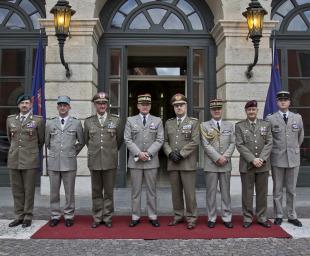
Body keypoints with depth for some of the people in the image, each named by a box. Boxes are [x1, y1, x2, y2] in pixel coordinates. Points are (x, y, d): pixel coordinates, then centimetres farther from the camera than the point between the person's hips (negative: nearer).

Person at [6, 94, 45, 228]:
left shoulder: (38, 120, 0)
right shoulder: (10, 119, 10)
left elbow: (41, 140, 9)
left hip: (30, 160, -3)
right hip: (14, 160, 3)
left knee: (29, 190, 3)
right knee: (17, 190, 8)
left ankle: (28, 217, 13)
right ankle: (19, 216, 19)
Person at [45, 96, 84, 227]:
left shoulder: (76, 123, 3)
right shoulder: (50, 123, 7)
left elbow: (81, 142, 11)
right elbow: (47, 142, 16)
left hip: (69, 162, -1)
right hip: (53, 162, 2)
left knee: (69, 192, 5)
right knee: (54, 192, 8)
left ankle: (69, 216, 17)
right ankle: (55, 216, 21)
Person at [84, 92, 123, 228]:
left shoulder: (115, 120, 2)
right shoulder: (88, 121, 5)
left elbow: (119, 140, 11)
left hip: (110, 161, -1)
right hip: (94, 161, 1)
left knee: (109, 192, 6)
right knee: (96, 192, 9)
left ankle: (107, 218, 17)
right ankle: (97, 218, 20)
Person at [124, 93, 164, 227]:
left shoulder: (157, 121, 7)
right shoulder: (130, 120, 7)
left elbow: (160, 140, 0)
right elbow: (127, 139, 0)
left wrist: (148, 153, -12)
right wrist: (138, 153, -12)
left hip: (151, 160, 0)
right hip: (135, 161, 0)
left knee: (151, 190, 7)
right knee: (136, 190, 6)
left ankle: (153, 216, 17)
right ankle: (135, 216, 15)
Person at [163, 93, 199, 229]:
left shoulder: (194, 122, 2)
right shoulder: (168, 123, 14)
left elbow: (195, 142, -7)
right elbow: (165, 141, 11)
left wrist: (181, 154, -13)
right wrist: (170, 153, -7)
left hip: (188, 163, -4)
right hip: (172, 164, 4)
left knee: (189, 192, -1)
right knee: (176, 192, 10)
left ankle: (191, 218, 11)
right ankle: (178, 216, 23)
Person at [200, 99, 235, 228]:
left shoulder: (229, 125, 12)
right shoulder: (204, 126, 3)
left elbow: (232, 143, 5)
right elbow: (206, 145, -6)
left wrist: (225, 157, -9)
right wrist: (217, 158, -13)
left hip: (226, 164, 2)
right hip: (211, 164, -2)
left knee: (226, 192, 8)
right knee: (211, 192, 3)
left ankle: (227, 218, 16)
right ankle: (211, 218, 13)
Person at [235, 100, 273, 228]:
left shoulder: (265, 125, 9)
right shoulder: (239, 126, 2)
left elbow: (269, 143, 2)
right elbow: (240, 145, -6)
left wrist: (261, 159, -11)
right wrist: (252, 159, -14)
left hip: (263, 165, 2)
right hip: (247, 165, -2)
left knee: (262, 192, 10)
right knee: (247, 193, 5)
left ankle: (262, 217, 22)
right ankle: (247, 218, 16)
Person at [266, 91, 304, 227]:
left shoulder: (297, 117, 5)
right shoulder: (270, 119, -3)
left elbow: (300, 136, 17)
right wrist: (275, 151, 5)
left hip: (294, 158, 2)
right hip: (277, 159, -2)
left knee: (291, 190, 11)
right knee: (277, 189, 7)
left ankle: (292, 216, 22)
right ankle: (278, 216, 18)